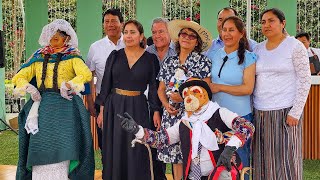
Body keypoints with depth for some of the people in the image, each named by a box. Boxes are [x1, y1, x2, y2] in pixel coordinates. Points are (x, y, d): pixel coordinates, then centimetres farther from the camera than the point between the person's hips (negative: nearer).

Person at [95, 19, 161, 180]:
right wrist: (102, 110, 2)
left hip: (138, 108, -1)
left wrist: (156, 111, -5)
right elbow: (106, 84, 4)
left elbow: (154, 87, 2)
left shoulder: (150, 59, 0)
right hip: (114, 106, 2)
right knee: (114, 150, 8)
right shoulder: (115, 56, 3)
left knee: (136, 152, 3)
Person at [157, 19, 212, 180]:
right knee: (175, 154, 7)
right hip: (172, 114, 4)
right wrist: (166, 104, -3)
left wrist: (183, 97, -13)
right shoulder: (168, 62, 12)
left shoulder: (203, 61, -1)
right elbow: (161, 89, 15)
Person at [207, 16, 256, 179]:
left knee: (239, 159, 7)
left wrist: (219, 87, -16)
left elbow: (248, 88, -14)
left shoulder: (248, 58, -6)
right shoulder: (213, 55, 7)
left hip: (240, 116, -4)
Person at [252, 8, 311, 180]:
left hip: (285, 112, -5)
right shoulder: (258, 48, 12)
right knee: (263, 161, 7)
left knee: (286, 161, -2)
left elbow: (305, 81, -6)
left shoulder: (295, 46, -2)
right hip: (260, 112, 5)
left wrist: (295, 112, -12)